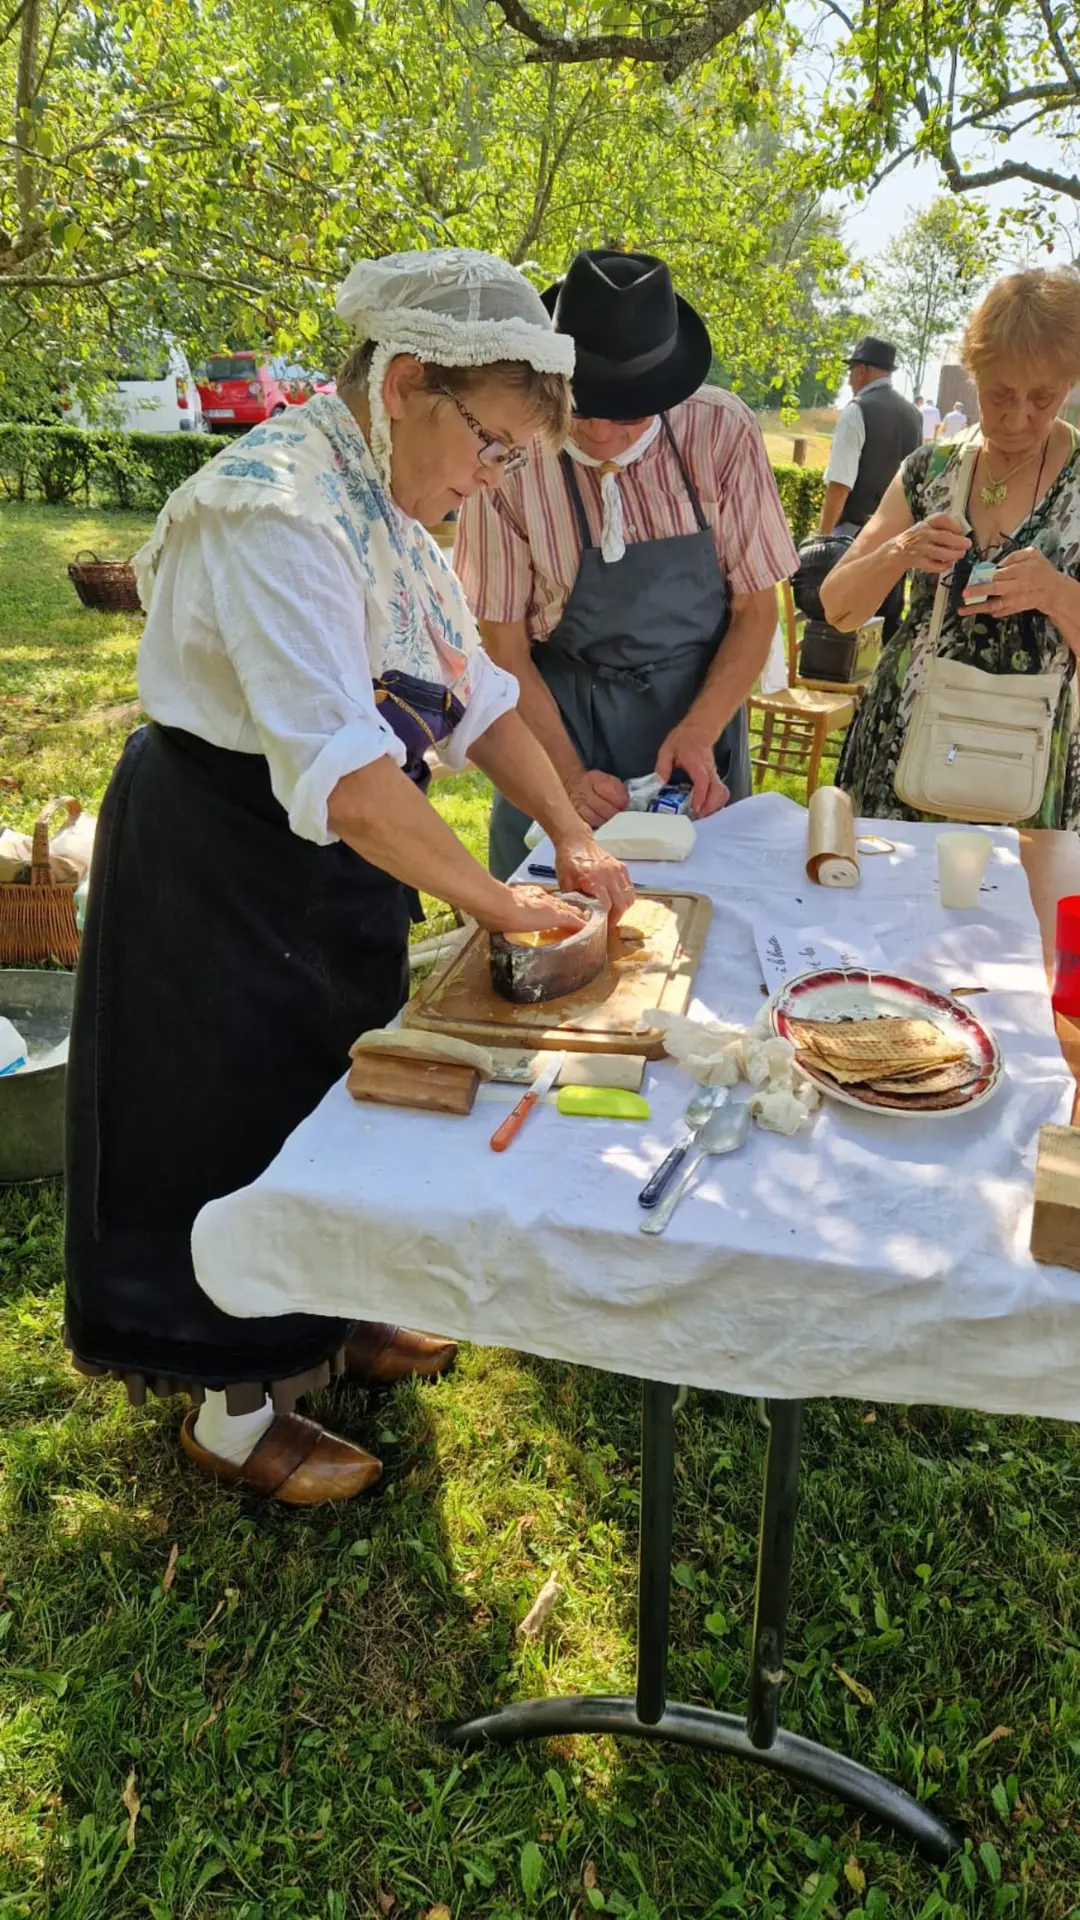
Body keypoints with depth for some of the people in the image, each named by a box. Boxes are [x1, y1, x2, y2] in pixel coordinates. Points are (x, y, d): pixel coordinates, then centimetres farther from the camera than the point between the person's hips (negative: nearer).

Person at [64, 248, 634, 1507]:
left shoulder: (386, 501, 5)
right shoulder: (277, 512, -26)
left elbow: (475, 691, 5)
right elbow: (343, 774, -35)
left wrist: (571, 837, -4)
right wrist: (497, 904, -26)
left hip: (333, 857, 10)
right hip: (224, 867, -9)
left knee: (331, 1088, 21)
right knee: (243, 1114, 6)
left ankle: (316, 1326, 44)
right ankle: (231, 1408, 29)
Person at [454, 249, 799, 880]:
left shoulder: (722, 432, -12)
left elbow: (756, 609, -4)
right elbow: (505, 646, -9)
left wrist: (700, 732, -17)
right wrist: (570, 774, -17)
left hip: (700, 705, 2)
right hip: (560, 716, -1)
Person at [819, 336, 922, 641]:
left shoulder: (857, 411, -11)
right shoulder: (912, 414, 11)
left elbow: (840, 484, -17)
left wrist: (823, 537, -13)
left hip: (857, 532, -7)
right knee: (889, 619, 11)